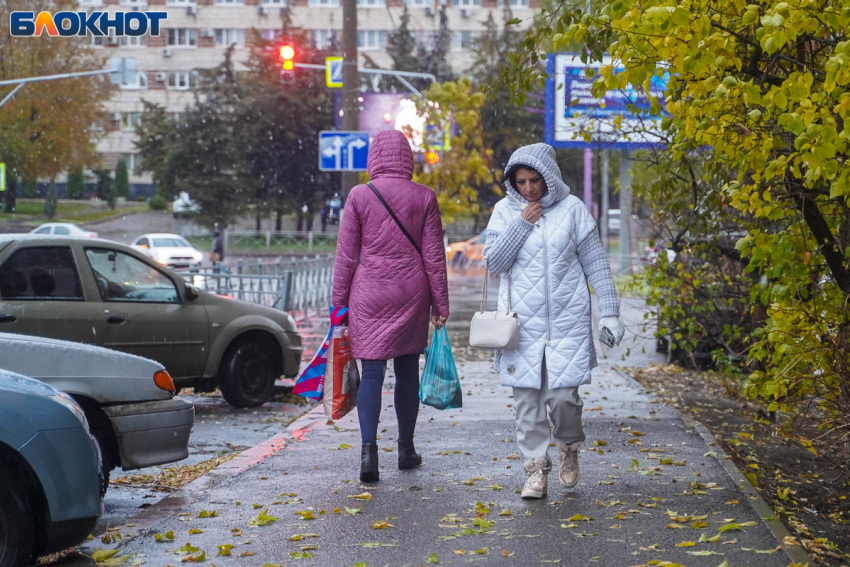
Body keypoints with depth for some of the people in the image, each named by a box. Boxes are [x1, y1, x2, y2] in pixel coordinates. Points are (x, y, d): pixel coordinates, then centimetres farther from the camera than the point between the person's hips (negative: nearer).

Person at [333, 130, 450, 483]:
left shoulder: (359, 196, -3)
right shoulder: (424, 197, 0)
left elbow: (346, 255, -1)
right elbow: (433, 255, 2)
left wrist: (339, 303, 7)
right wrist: (440, 304, 8)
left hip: (369, 295, -2)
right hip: (411, 294, 2)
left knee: (372, 373, -2)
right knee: (407, 371, 13)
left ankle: (369, 448, -17)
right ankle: (406, 450, 22)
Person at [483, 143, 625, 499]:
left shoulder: (572, 209, 1)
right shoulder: (506, 210, 5)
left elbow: (595, 263, 4)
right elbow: (494, 261, -1)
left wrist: (609, 311, 1)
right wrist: (521, 224, -10)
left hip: (566, 320, -1)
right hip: (522, 320, 2)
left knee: (562, 395, -8)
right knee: (527, 398, 0)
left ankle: (569, 447, 21)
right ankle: (536, 468, 12)